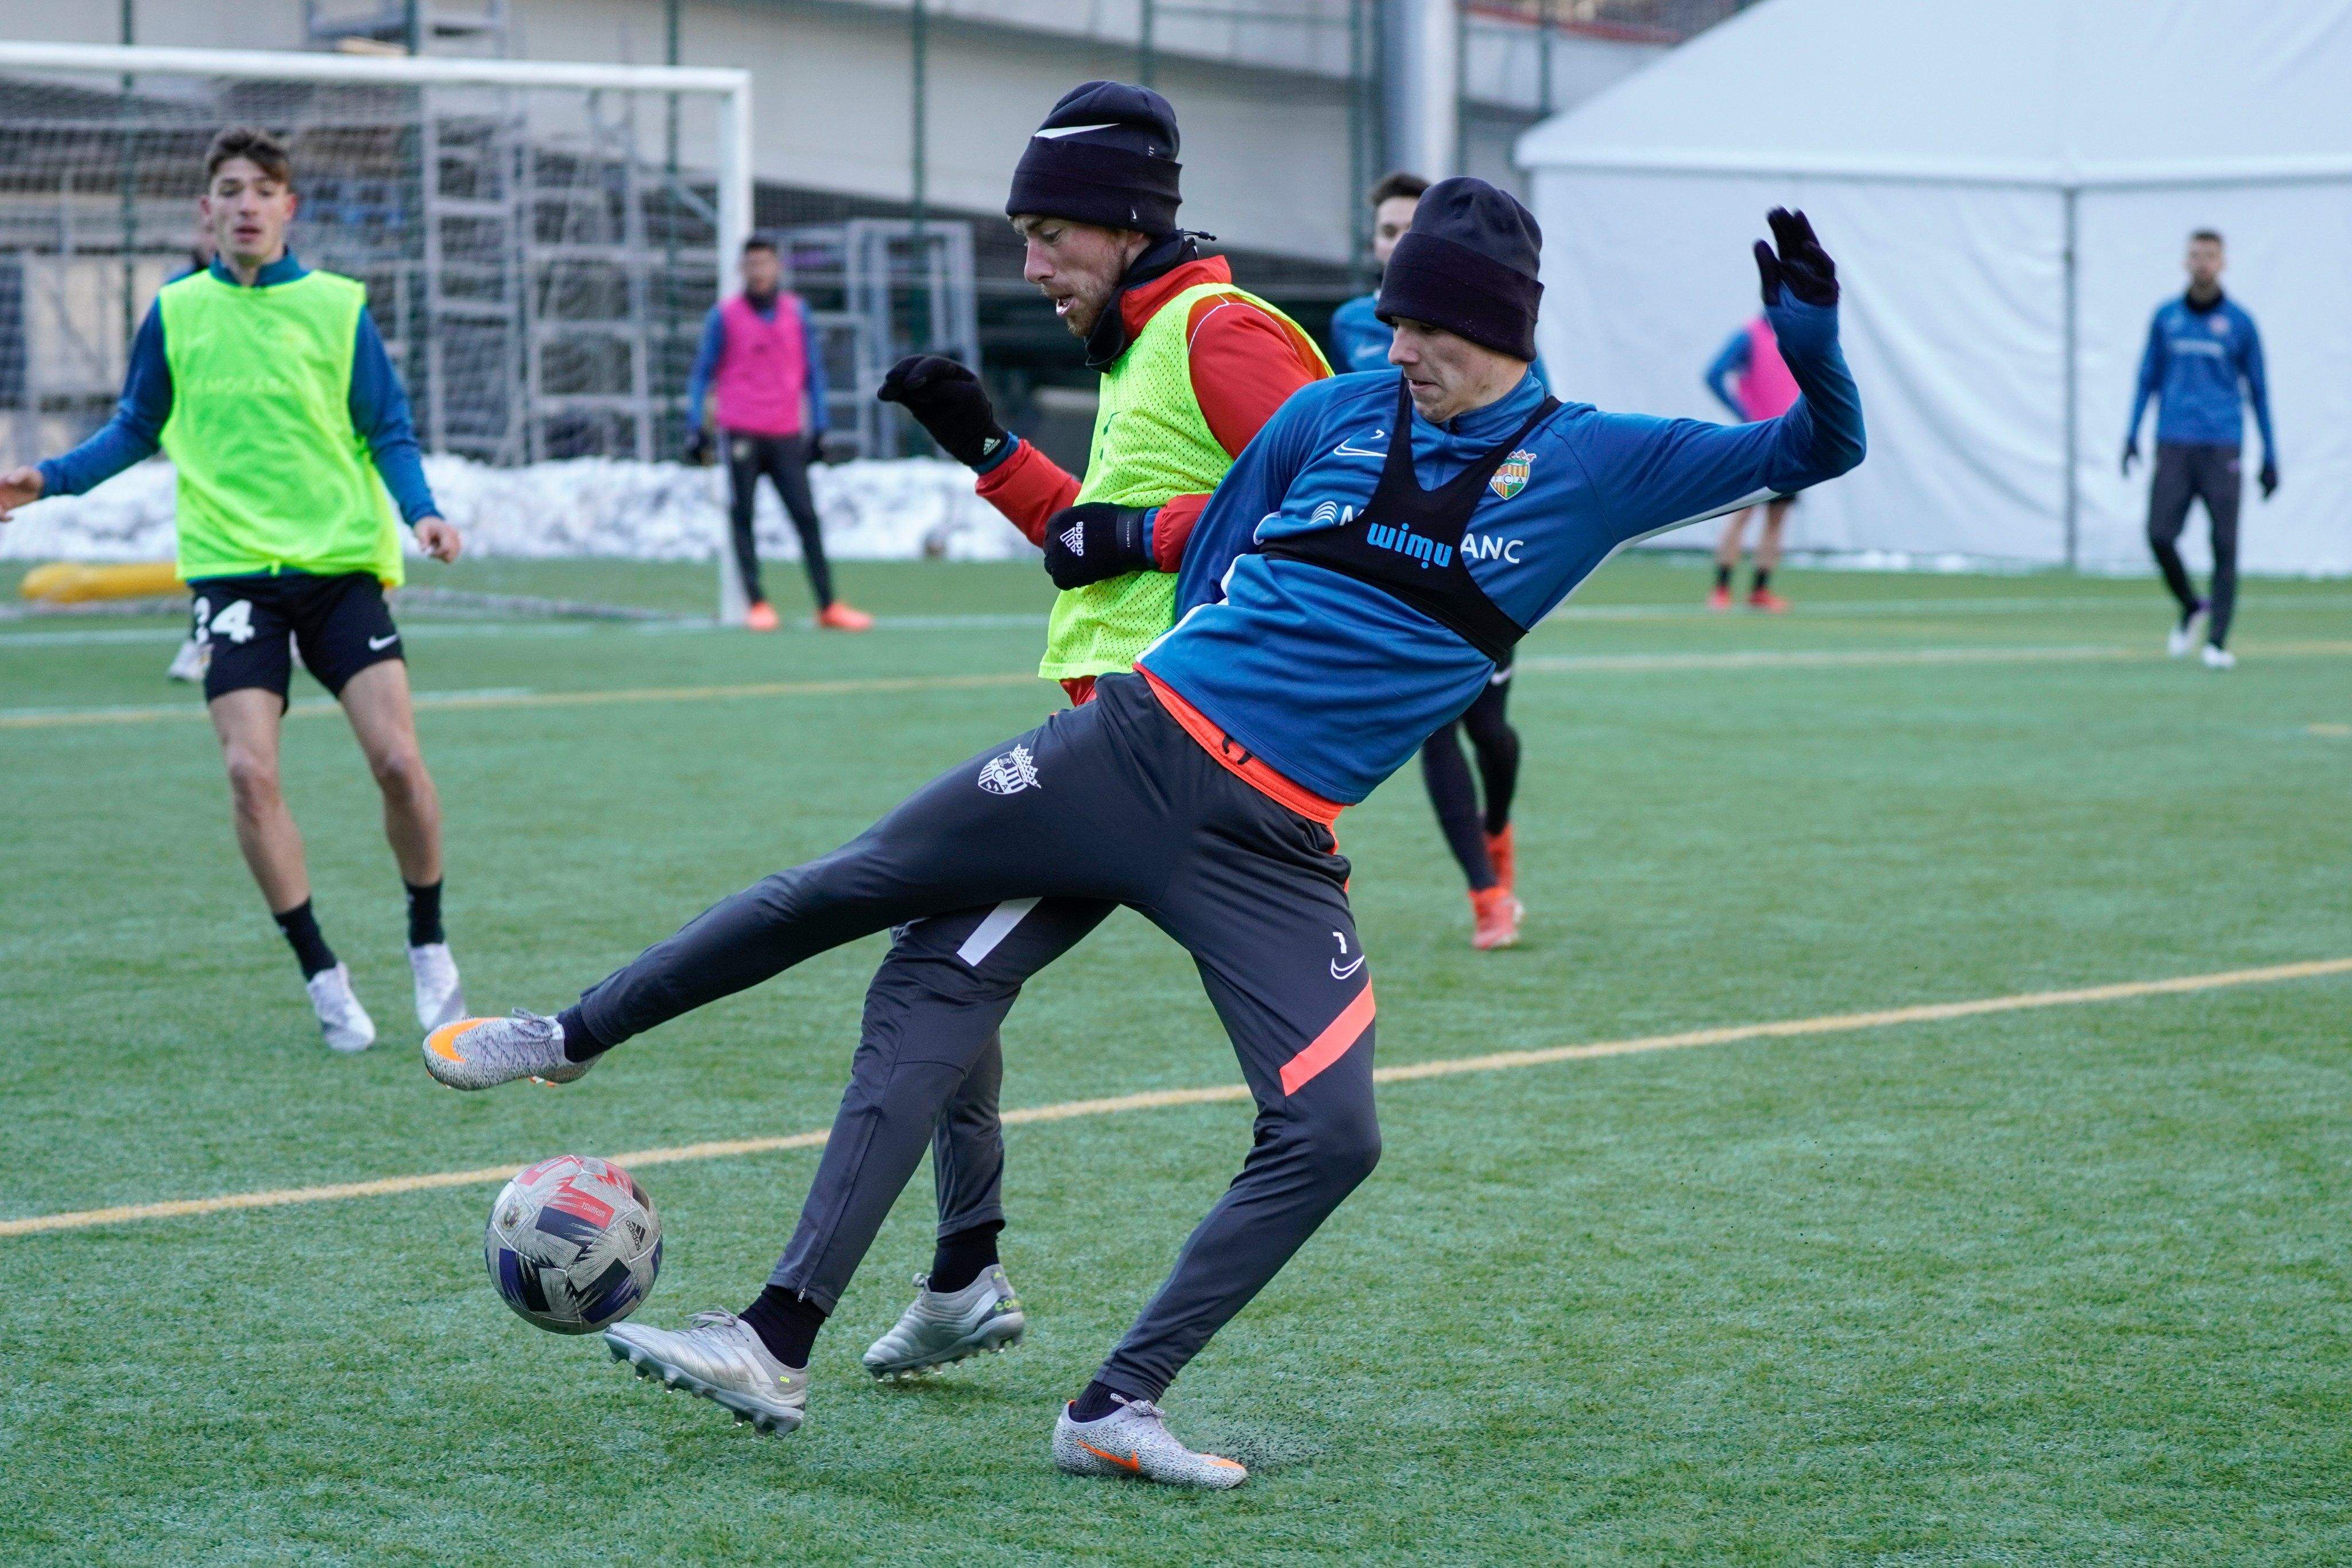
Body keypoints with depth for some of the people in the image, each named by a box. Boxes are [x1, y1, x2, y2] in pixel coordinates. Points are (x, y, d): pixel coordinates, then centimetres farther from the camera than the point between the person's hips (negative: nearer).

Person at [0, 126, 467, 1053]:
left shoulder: (337, 307, 2)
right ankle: (323, 978, 1)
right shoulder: (175, 313, 6)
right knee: (250, 770, -13)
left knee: (397, 759, -10)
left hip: (340, 561, -1)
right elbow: (136, 431, 16)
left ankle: (429, 950, 13)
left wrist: (421, 513, -12)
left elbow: (388, 435, 5)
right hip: (232, 567, 1)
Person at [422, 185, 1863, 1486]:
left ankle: (1117, 1411, -8)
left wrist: (1806, 335, -18)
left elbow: (1819, 450, -1)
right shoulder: (1332, 416, 4)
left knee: (1332, 1135, -17)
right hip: (1133, 747, 1)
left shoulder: (1593, 464, 0)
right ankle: (573, 1038, 24)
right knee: (846, 888, 4)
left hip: (1268, 851, -1)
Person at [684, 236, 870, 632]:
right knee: (742, 517, -3)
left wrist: (818, 428, 10)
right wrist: (696, 428, -1)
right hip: (741, 433, -2)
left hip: (787, 435, 2)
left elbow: (813, 372, 14)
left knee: (807, 518, -4)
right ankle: (757, 603, 1)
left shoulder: (796, 311, 10)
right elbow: (703, 373, 6)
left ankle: (828, 606, -4)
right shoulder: (724, 315, 3)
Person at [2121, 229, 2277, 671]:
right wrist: (2132, 433, 7)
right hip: (2173, 446, 2)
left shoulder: (2239, 322, 5)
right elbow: (2148, 379, 17)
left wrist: (2270, 456, 8)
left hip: (2222, 448, -1)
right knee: (2160, 535, -10)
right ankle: (2191, 607, 17)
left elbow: (2258, 390, 10)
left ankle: (2218, 641, -1)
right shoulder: (2166, 317, 10)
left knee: (2225, 546, -6)